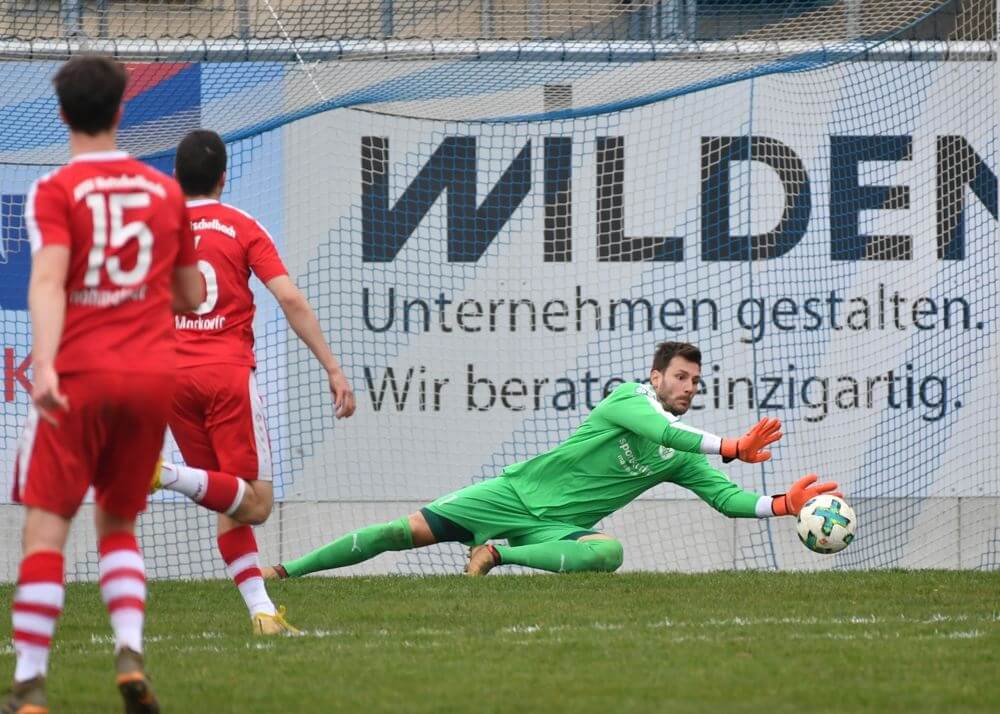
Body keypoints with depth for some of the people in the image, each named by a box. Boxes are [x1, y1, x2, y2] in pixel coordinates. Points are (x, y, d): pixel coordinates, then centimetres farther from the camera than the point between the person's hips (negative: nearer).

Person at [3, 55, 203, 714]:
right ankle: (130, 653, -5)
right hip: (155, 375, 4)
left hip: (80, 375, -4)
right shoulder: (166, 191, 10)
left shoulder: (55, 192, -2)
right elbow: (191, 296, 18)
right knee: (119, 524, 17)